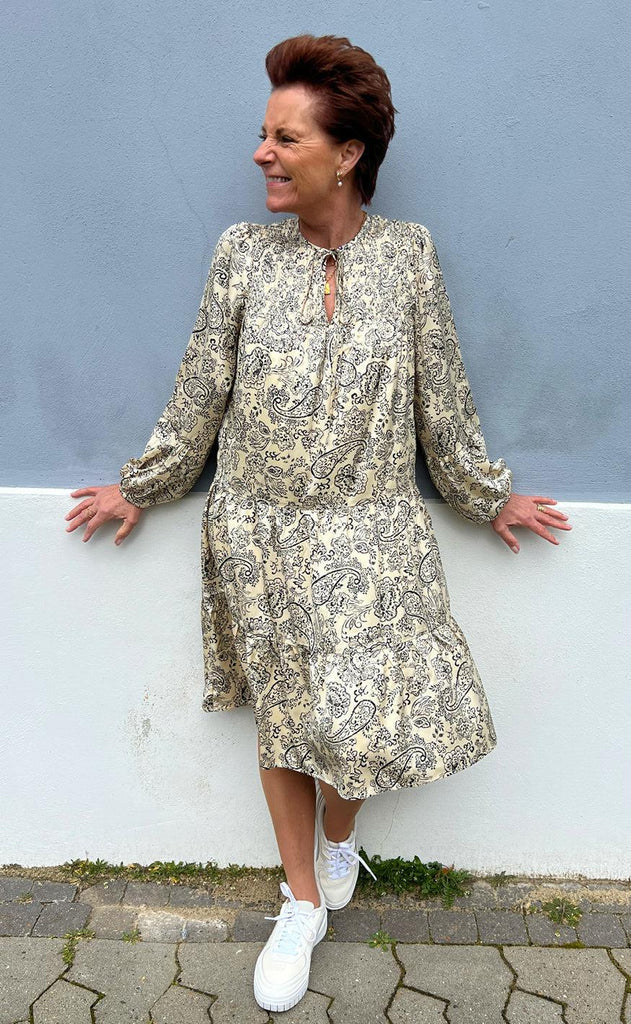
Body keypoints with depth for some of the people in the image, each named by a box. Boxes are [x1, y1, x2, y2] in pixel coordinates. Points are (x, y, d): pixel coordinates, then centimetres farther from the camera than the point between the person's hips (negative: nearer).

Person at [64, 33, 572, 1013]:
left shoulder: (409, 253, -2)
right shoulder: (242, 252, 0)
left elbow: (444, 399, 5)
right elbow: (199, 395, 6)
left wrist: (488, 495, 11)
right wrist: (139, 488, 11)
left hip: (370, 536, -1)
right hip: (259, 535, 1)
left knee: (359, 714, -1)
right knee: (281, 716, 11)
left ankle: (339, 833, 38)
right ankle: (303, 902, 35)